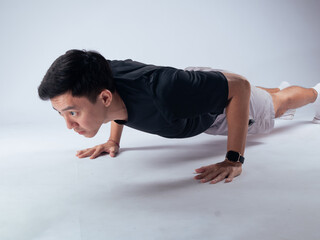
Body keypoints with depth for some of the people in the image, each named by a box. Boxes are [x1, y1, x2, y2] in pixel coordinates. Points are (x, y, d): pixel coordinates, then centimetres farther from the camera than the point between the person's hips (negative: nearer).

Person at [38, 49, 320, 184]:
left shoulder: (162, 92, -53)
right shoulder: (104, 76, -32)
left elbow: (240, 86, -40)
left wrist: (234, 160, -43)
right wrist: (113, 140, -7)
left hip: (225, 95, -5)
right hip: (193, 85, 5)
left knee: (279, 103, 30)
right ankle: (281, 88, 71)